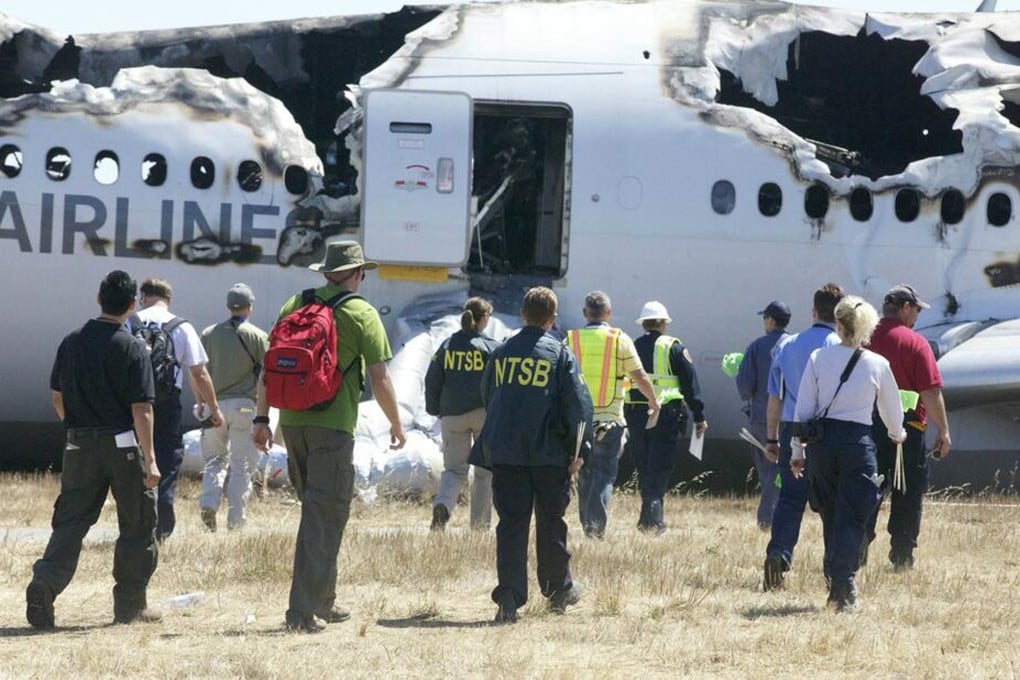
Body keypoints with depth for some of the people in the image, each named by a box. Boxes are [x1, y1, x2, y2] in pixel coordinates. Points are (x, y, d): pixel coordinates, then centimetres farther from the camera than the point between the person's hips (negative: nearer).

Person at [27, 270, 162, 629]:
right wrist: (150, 458, -14)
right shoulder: (132, 348, -10)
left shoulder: (72, 342, 5)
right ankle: (130, 605, 13)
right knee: (137, 524, 9)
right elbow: (141, 408, -14)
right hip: (123, 444, -4)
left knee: (70, 520, 6)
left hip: (79, 444, 4)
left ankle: (45, 581, -17)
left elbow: (58, 398, 12)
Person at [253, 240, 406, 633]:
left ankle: (324, 603, 27)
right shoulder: (361, 314, -4)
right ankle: (302, 611, -10)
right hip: (334, 424, -6)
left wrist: (262, 418, 14)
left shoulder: (295, 305, 10)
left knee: (316, 509, 19)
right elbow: (379, 380, -5)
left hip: (292, 421, 6)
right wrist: (396, 424, 9)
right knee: (324, 516, -3)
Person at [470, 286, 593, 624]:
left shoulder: (502, 353, 7)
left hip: (504, 453, 2)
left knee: (511, 523, 1)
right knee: (550, 523, 12)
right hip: (548, 453, -2)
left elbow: (487, 396, 19)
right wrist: (579, 449, -2)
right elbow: (578, 403, -8)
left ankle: (508, 598, -10)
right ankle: (559, 590, 24)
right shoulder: (560, 354, -4)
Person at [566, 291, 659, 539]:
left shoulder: (571, 340, 2)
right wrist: (653, 401, 16)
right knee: (604, 473, 0)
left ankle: (587, 526, 16)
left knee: (584, 474, 14)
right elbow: (639, 377, -1)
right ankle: (597, 524, -15)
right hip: (610, 417, -2)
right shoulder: (621, 340, -3)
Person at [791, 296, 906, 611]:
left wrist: (797, 451, 11)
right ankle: (843, 581, -16)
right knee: (851, 518, -2)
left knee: (831, 516, 16)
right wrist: (897, 434, 34)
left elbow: (803, 409, 2)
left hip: (822, 440, 2)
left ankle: (836, 585, 23)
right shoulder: (878, 365, -1)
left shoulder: (818, 358, 1)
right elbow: (892, 410, 13)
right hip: (858, 442, -2)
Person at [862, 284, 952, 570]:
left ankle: (859, 553, 6)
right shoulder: (915, 343, -9)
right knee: (908, 494, 5)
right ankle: (901, 556, 6)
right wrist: (943, 430, -5)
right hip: (906, 426, -4)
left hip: (866, 426, 4)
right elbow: (930, 392, -12)